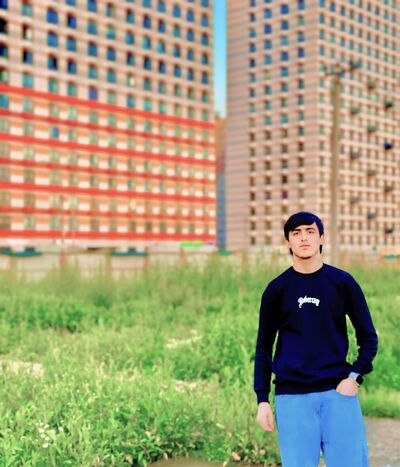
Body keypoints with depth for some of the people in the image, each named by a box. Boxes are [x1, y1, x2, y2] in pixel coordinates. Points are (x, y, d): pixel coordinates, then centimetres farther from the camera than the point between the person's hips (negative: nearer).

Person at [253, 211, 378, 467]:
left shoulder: (343, 282, 5)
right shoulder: (276, 289, 5)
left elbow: (368, 336, 10)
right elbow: (264, 348, 9)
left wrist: (355, 376, -5)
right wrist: (262, 400, 4)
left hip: (339, 392, 0)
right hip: (292, 397, 0)